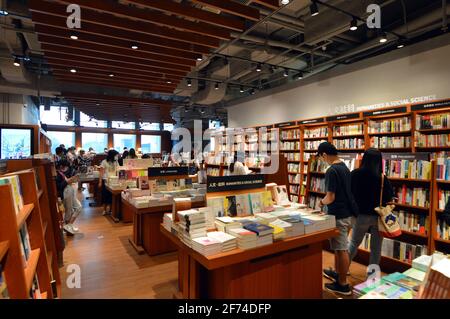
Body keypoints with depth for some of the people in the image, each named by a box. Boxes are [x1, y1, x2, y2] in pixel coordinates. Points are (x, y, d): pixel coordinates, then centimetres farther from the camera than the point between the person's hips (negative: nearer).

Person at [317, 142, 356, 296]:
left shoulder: (331, 170, -21)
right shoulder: (345, 167, 8)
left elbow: (330, 197, -23)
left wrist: (322, 202, -3)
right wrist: (326, 201, 18)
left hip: (339, 215, -9)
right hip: (348, 213, 9)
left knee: (341, 249, 3)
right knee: (339, 247, 22)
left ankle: (343, 285, 16)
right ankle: (337, 273, 39)